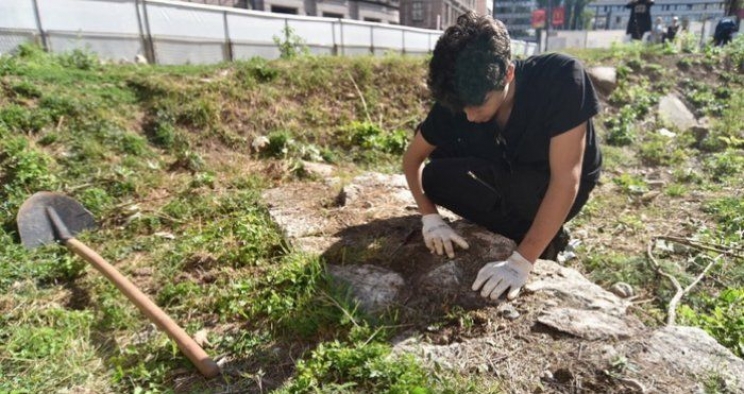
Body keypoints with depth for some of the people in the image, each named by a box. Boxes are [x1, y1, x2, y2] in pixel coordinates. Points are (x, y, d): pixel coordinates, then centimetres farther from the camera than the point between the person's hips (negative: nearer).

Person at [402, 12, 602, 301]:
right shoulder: (456, 101, -21)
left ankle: (547, 238, -5)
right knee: (436, 175, -18)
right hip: (507, 179, 5)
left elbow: (565, 179, -34)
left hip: (552, 190, -5)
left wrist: (520, 262, -38)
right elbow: (413, 157, -8)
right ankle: (528, 229, -2)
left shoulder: (561, 77, -32)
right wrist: (430, 217, -22)